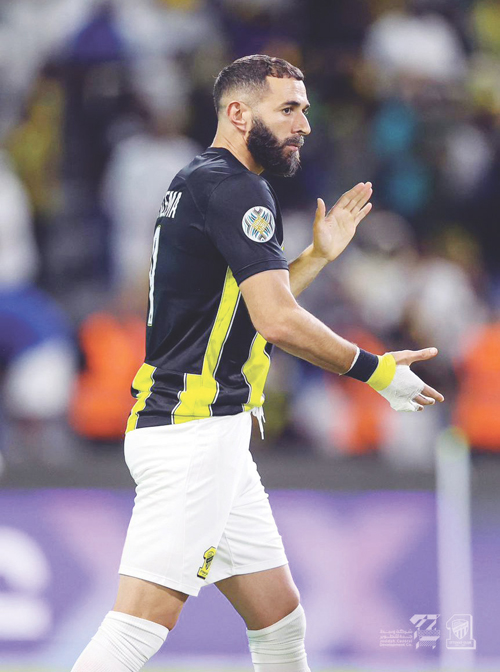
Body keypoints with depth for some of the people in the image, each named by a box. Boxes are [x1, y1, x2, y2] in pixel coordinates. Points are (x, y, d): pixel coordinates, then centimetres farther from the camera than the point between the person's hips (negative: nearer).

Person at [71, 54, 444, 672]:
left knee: (279, 618, 13)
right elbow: (278, 322, -19)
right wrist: (375, 371, -9)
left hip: (213, 437, 11)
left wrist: (319, 255, 23)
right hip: (194, 430, -11)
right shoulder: (235, 188, -11)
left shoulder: (198, 183, 19)